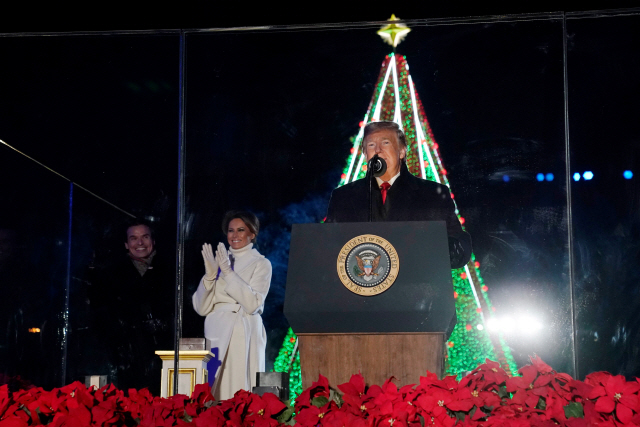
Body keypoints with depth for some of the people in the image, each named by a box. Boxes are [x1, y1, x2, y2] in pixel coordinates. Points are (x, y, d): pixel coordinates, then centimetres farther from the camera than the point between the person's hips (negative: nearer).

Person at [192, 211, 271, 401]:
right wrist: (210, 274, -7)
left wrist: (228, 272, -14)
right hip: (217, 334, 4)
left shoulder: (261, 264, 4)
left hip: (244, 336, -3)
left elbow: (252, 304, -12)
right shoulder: (219, 261, 14)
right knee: (215, 393, 0)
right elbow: (201, 308, 6)